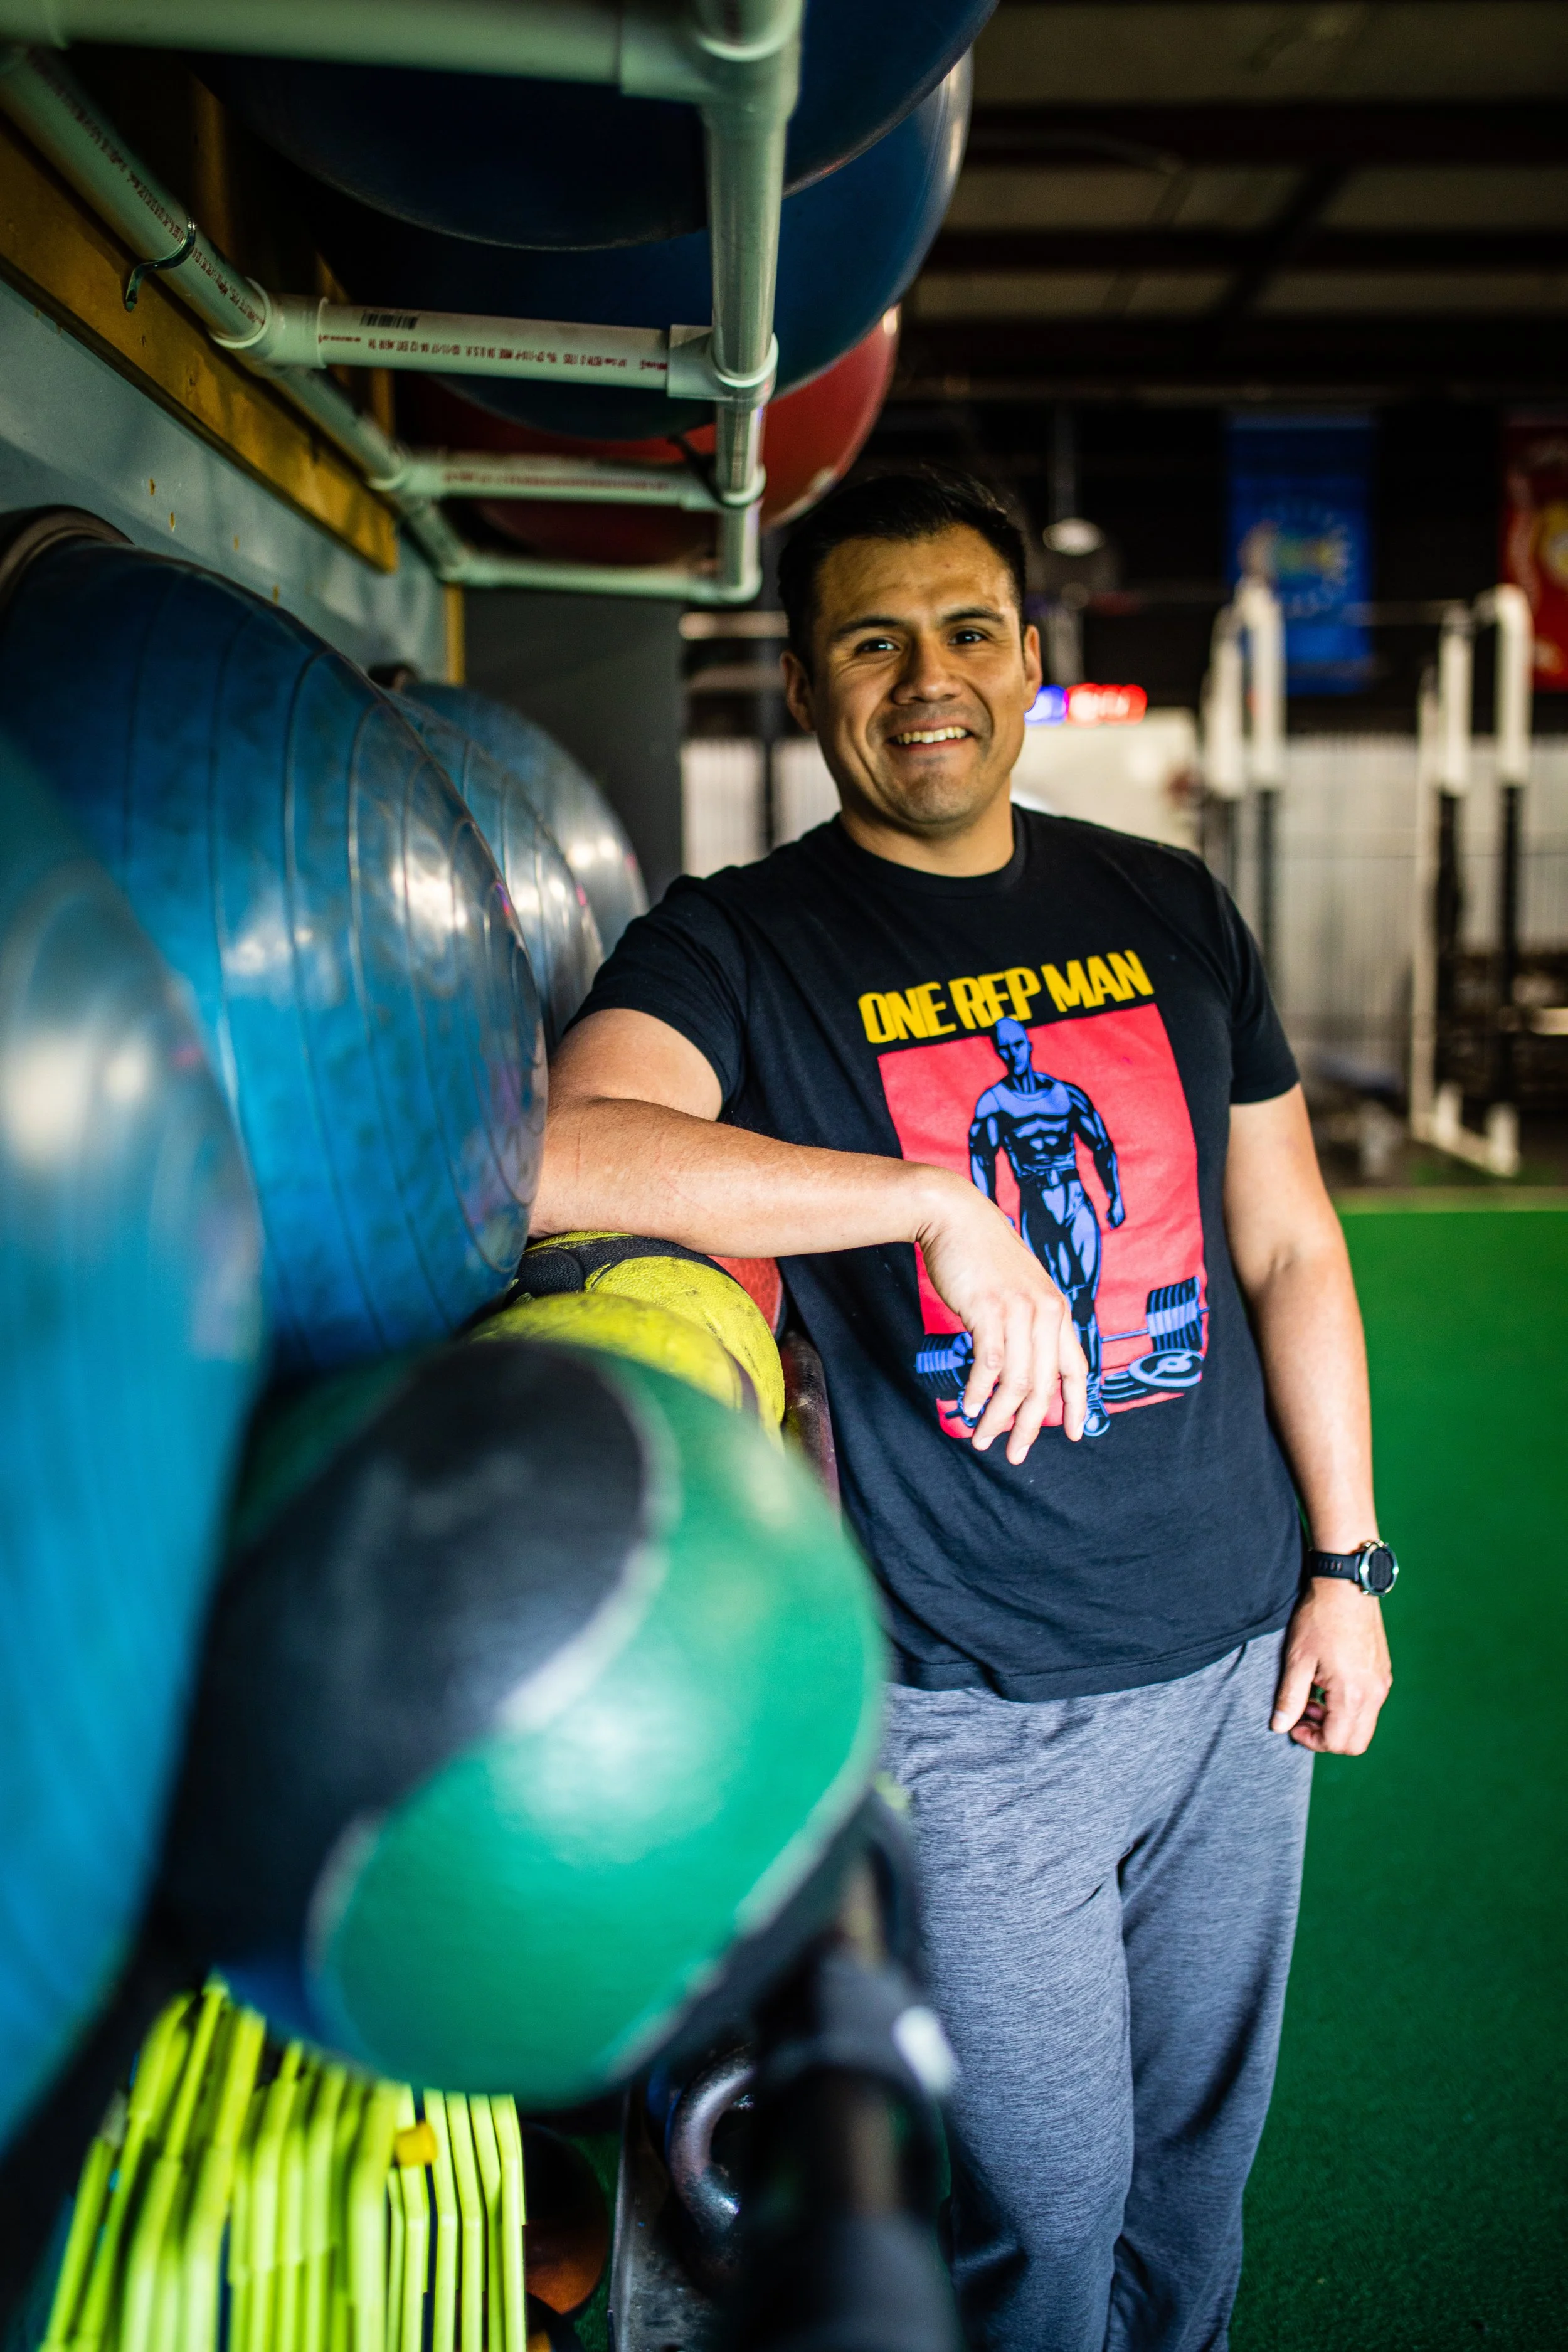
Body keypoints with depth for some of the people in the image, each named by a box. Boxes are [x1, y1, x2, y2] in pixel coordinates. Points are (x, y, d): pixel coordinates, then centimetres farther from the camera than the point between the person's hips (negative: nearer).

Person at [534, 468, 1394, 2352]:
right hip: (970, 1705, -4)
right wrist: (945, 1205, -31)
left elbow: (1288, 1245, 11)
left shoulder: (1170, 909, 7)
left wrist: (1346, 1563, 8)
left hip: (1236, 1658, 5)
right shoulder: (739, 945, -8)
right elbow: (560, 1156, -29)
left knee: (1201, 2154, 20)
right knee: (1043, 2197, 8)